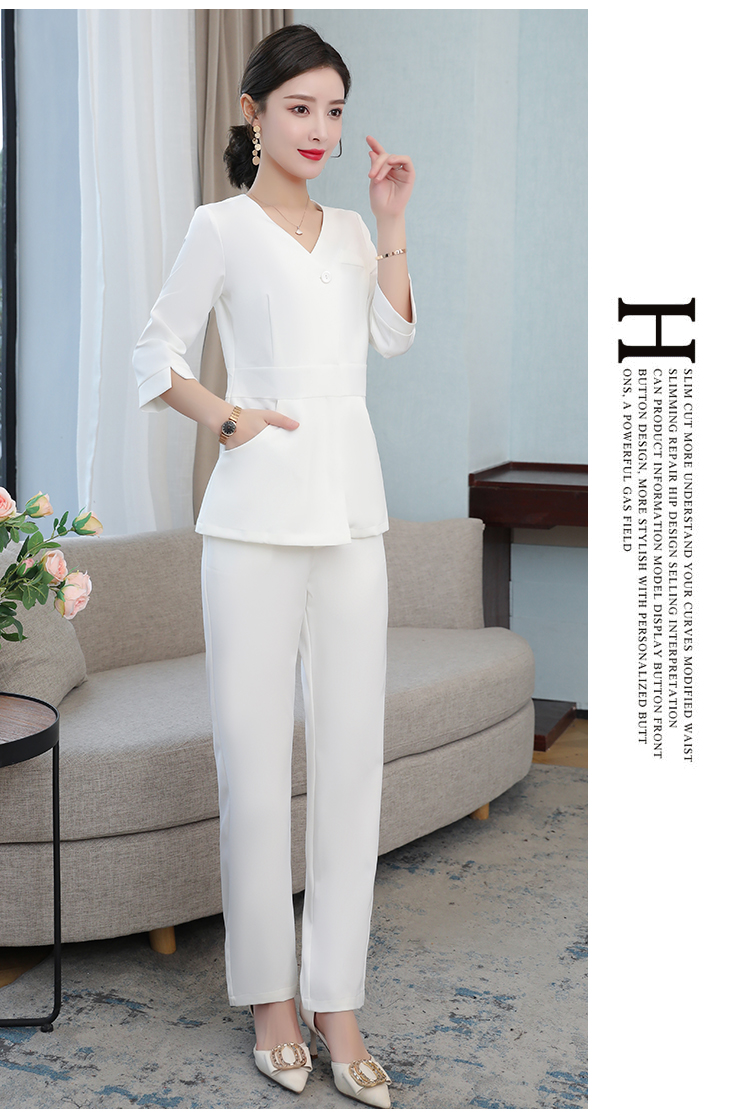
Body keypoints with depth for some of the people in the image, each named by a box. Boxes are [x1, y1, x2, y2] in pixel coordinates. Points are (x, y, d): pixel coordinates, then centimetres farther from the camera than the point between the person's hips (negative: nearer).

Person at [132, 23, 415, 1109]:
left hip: (352, 508, 5)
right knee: (257, 754, 0)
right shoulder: (222, 228, 2)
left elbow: (395, 336, 7)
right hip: (259, 511, -4)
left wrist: (391, 225, 4)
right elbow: (155, 357, 3)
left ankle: (336, 998, 12)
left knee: (352, 752, 3)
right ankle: (271, 992, 14)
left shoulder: (349, 231, 16)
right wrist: (231, 418, -9)